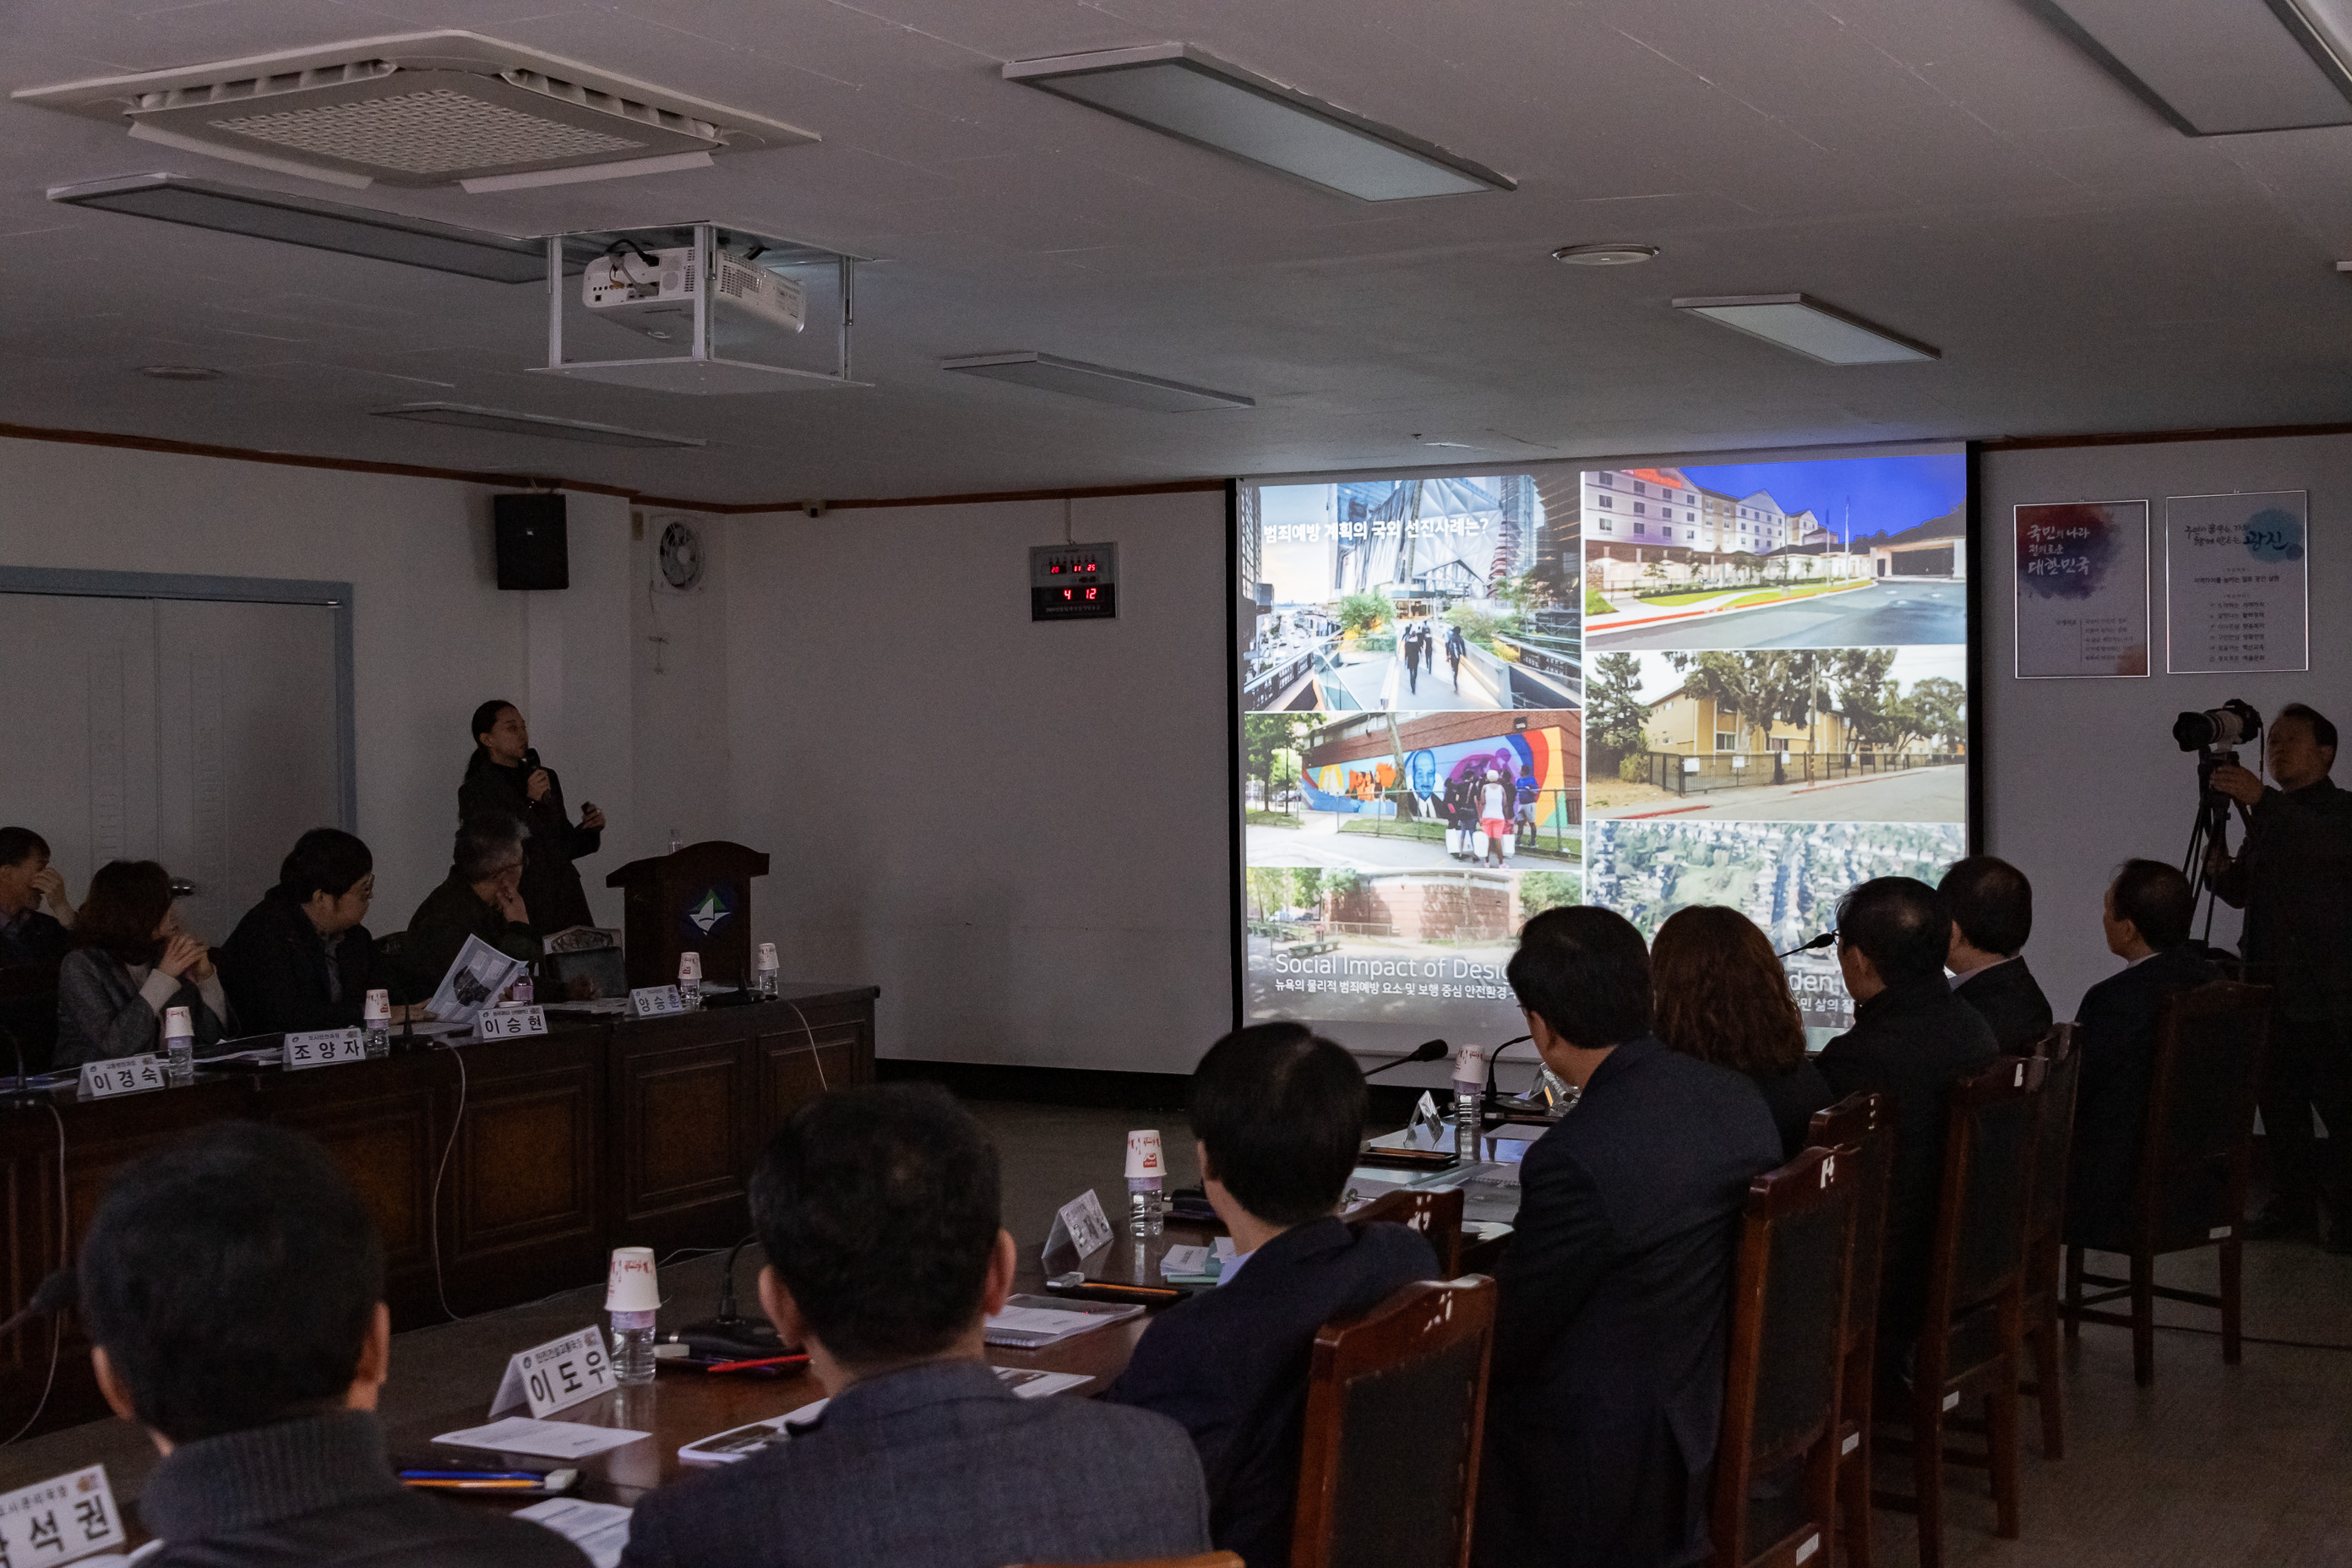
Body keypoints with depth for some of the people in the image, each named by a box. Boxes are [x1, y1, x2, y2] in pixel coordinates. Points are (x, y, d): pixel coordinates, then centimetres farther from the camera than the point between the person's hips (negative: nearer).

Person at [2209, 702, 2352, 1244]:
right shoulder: (2268, 818, 19)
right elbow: (2240, 892, 18)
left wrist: (2261, 799, -37)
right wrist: (2219, 867, -5)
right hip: (2271, 990, 7)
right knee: (2279, 1104, 8)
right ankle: (2294, 1204, 16)